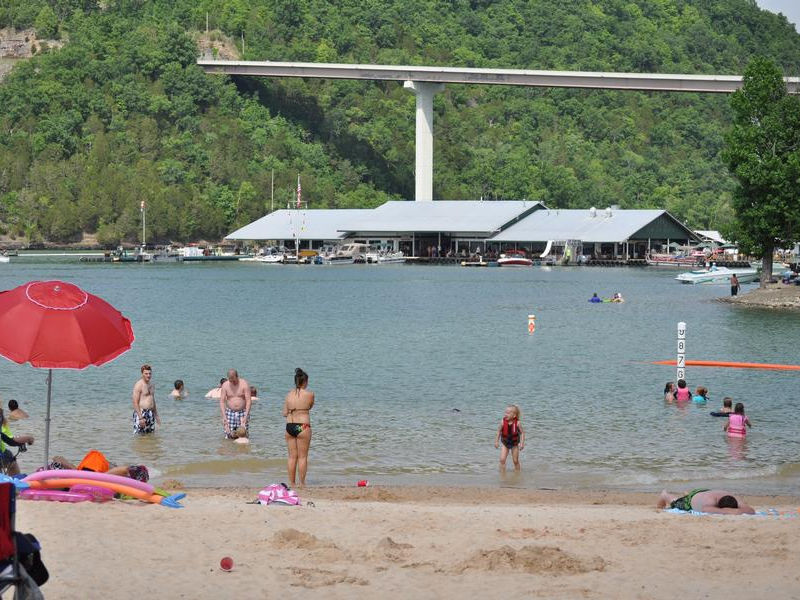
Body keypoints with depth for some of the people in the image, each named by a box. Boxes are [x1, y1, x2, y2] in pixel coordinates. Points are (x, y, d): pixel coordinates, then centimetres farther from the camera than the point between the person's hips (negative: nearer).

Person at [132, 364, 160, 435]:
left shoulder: (151, 384, 13)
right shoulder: (139, 385, -11)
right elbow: (135, 403, -15)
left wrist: (156, 415, 22)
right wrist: (140, 417, -21)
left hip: (150, 413, 8)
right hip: (141, 413, -8)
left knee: (151, 433, 9)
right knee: (140, 435, -7)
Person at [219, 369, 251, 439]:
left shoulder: (244, 384, -8)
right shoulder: (225, 385, -2)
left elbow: (248, 401, -10)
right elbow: (222, 402, -3)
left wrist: (246, 416, -19)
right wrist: (224, 417, -14)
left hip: (243, 412, -1)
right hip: (230, 412, 1)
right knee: (229, 437, -6)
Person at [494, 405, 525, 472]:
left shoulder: (517, 423, -19)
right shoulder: (503, 422, -15)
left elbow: (522, 433, -11)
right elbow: (499, 431, -1)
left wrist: (522, 443, -17)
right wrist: (496, 441, -1)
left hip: (514, 444, -1)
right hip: (505, 444, 1)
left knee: (515, 461, 9)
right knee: (502, 460, -9)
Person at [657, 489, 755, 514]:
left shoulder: (732, 500, -42)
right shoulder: (711, 500, -53)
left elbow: (751, 511, -46)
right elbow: (705, 509, -73)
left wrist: (738, 511, -65)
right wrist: (724, 511, -79)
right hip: (693, 496, -4)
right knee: (676, 503, 30)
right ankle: (665, 495, 63)